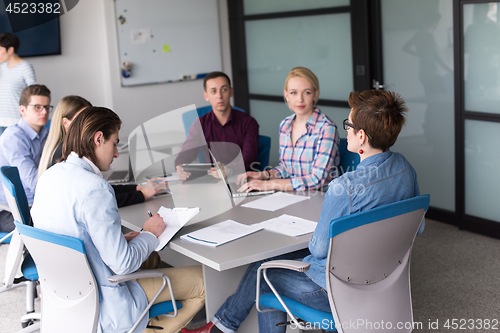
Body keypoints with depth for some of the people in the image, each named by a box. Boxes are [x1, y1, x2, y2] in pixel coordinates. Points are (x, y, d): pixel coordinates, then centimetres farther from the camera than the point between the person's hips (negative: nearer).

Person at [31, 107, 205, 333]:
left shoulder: (48, 177, -1)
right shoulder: (94, 188, -27)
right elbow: (122, 264, -25)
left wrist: (121, 239, 7)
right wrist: (149, 234, -7)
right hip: (104, 307, -9)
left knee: (152, 260, 32)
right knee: (203, 281, 3)